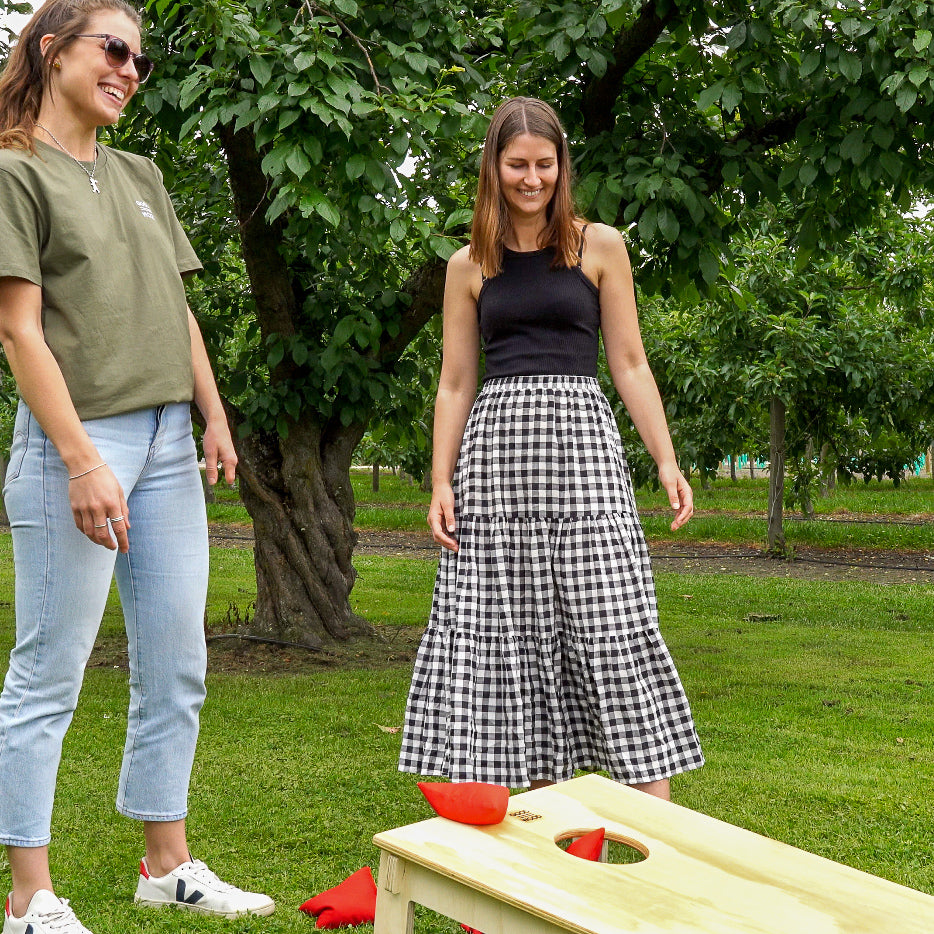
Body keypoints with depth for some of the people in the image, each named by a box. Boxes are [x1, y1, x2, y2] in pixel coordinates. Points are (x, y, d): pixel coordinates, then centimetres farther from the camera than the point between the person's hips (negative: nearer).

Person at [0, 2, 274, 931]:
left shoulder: (140, 175, 18)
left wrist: (213, 416, 10)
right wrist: (83, 461, -18)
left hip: (167, 444, 8)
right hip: (76, 441, -7)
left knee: (175, 669, 10)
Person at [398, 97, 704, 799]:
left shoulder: (600, 246, 8)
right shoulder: (470, 266, 13)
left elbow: (629, 364, 7)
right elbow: (454, 384, 14)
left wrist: (668, 462, -2)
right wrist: (441, 482, 4)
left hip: (580, 442, -2)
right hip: (495, 448, 2)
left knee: (613, 625, -9)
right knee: (510, 635, 0)